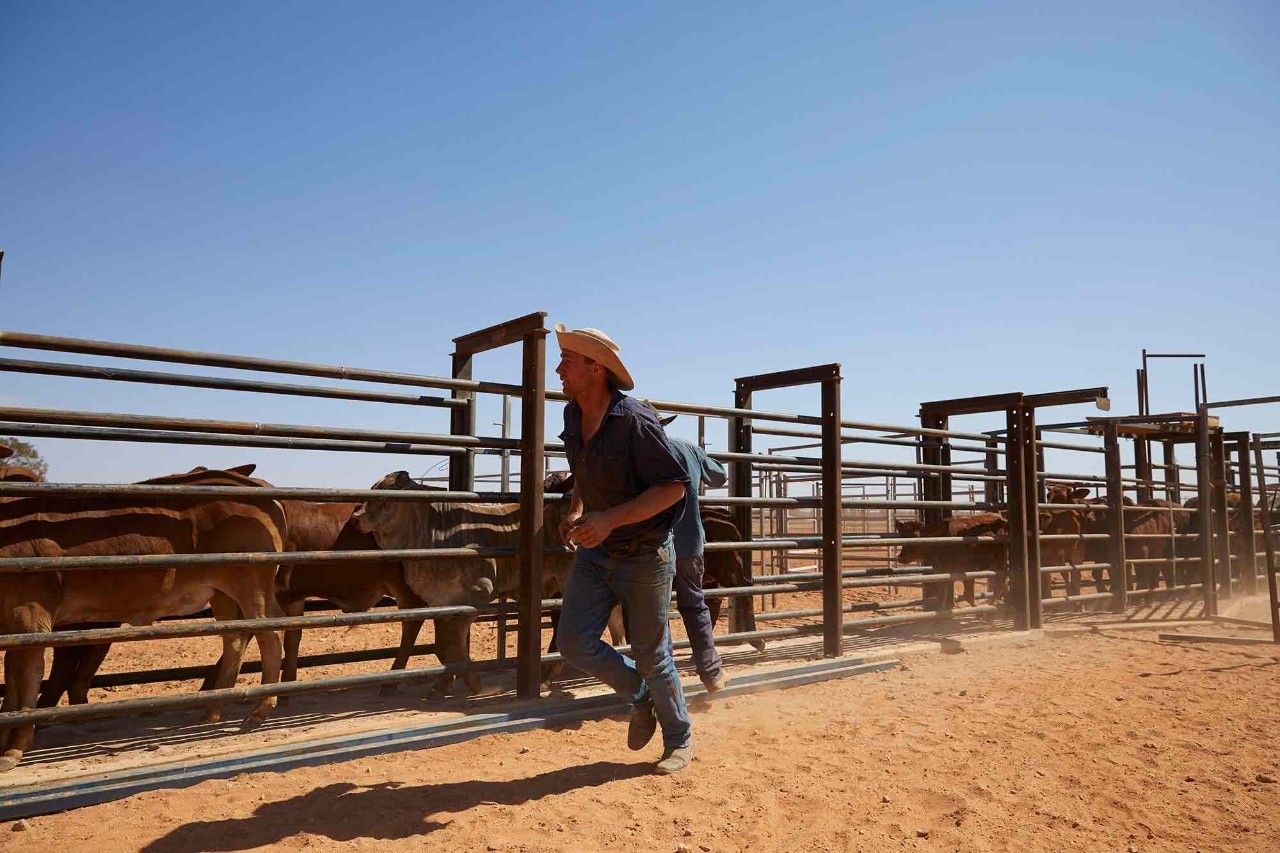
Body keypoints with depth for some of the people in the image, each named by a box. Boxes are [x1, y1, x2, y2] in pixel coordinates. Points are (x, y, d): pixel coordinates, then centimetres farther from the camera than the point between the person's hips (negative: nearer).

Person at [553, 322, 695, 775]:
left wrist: (610, 520, -28)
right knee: (574, 642, -2)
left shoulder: (635, 420, -23)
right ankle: (641, 697, 26)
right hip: (595, 551, 6)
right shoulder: (572, 414, 1)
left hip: (645, 555, -6)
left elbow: (674, 486, -21)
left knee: (651, 654, 6)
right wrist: (575, 511, 0)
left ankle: (680, 741, 31)